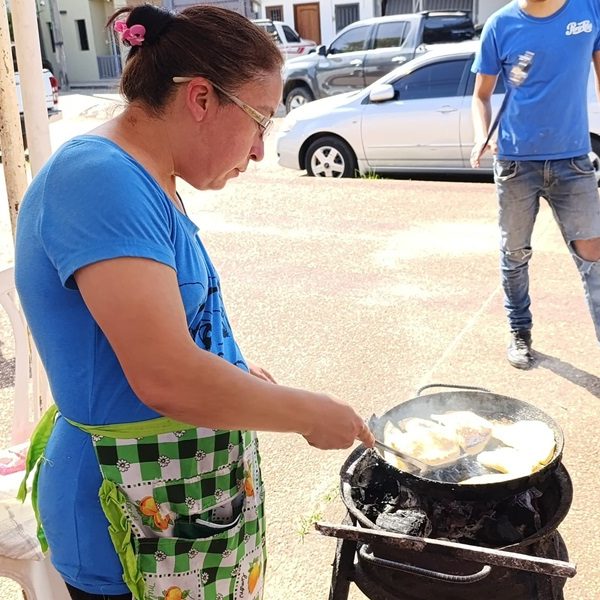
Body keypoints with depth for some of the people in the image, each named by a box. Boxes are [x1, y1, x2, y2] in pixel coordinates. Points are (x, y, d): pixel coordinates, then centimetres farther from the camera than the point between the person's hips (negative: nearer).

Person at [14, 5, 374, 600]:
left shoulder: (141, 179, 7)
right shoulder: (102, 180, -24)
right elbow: (168, 380, -30)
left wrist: (236, 373, 7)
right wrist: (308, 412, -17)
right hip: (144, 523, -9)